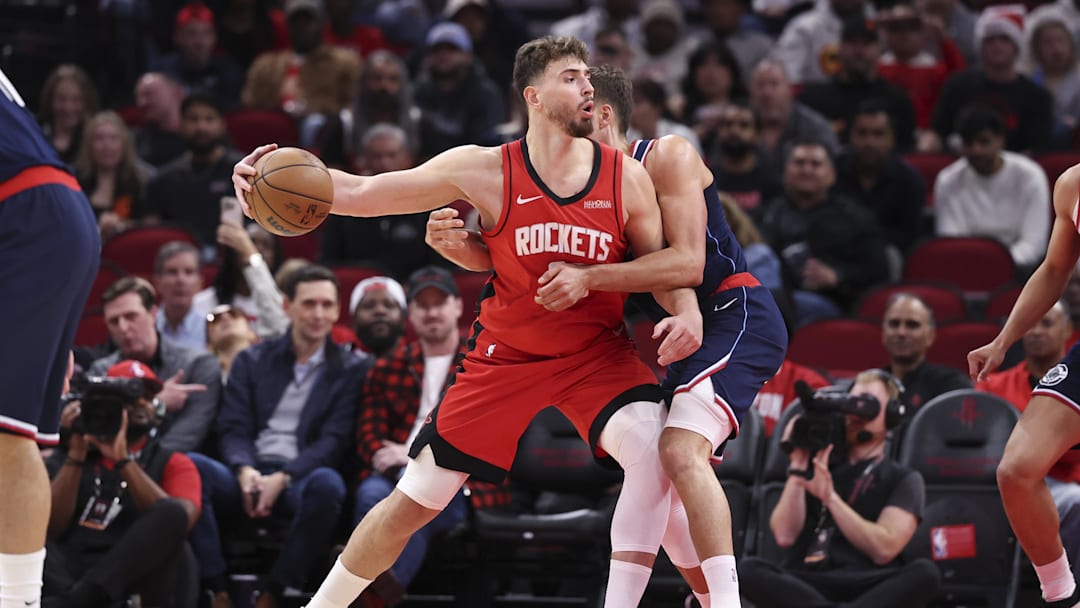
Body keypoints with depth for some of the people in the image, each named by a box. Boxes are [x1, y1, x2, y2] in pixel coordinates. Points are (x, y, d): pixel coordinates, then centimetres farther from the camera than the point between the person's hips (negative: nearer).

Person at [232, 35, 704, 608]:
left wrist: (687, 313, -23)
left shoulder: (626, 177, -10)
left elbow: (666, 265, 1)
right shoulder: (486, 171, -14)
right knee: (412, 502, 4)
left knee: (653, 449, -29)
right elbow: (361, 193, -12)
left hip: (597, 353, 0)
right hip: (507, 355, 0)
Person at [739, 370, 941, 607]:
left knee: (925, 572, -33)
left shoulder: (904, 480, 15)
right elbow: (785, 536, 6)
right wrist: (798, 466, 3)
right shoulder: (817, 468, 22)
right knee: (749, 569, -30)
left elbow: (884, 550, -4)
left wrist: (831, 498, -13)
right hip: (803, 587, 1)